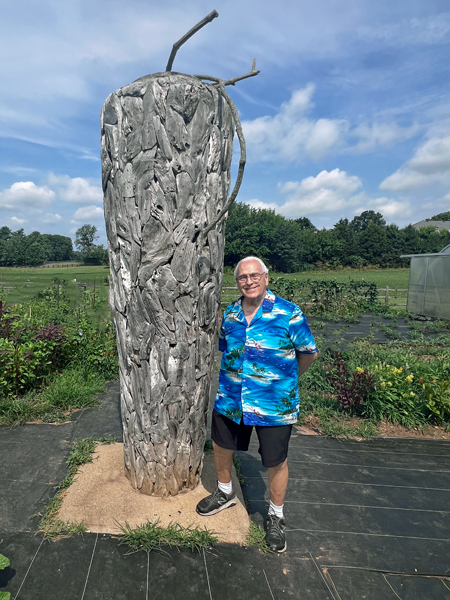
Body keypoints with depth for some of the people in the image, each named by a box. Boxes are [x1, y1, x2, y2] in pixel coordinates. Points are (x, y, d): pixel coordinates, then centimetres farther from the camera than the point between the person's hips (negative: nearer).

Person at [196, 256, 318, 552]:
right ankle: (225, 493, 49)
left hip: (274, 405, -4)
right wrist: (236, 377, 10)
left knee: (276, 462, 10)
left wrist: (283, 379, 5)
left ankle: (276, 517, 37)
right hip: (230, 399, 5)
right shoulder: (230, 314, -1)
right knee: (221, 447, 19)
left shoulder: (288, 313, -15)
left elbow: (309, 353, -4)